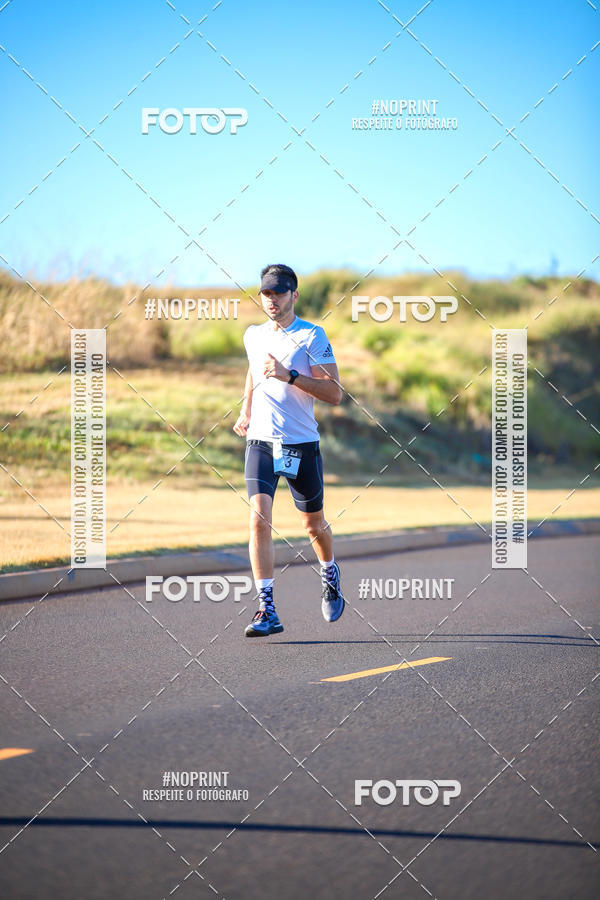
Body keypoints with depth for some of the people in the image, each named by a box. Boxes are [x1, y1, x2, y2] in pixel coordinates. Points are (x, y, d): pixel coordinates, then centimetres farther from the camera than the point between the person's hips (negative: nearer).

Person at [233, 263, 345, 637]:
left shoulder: (312, 336, -6)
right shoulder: (253, 336, 9)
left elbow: (334, 393, -14)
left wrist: (289, 375, -23)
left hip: (302, 444, -3)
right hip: (260, 440, 3)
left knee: (314, 522, 14)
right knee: (259, 521, -15)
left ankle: (330, 576, 45)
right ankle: (267, 612, -17)